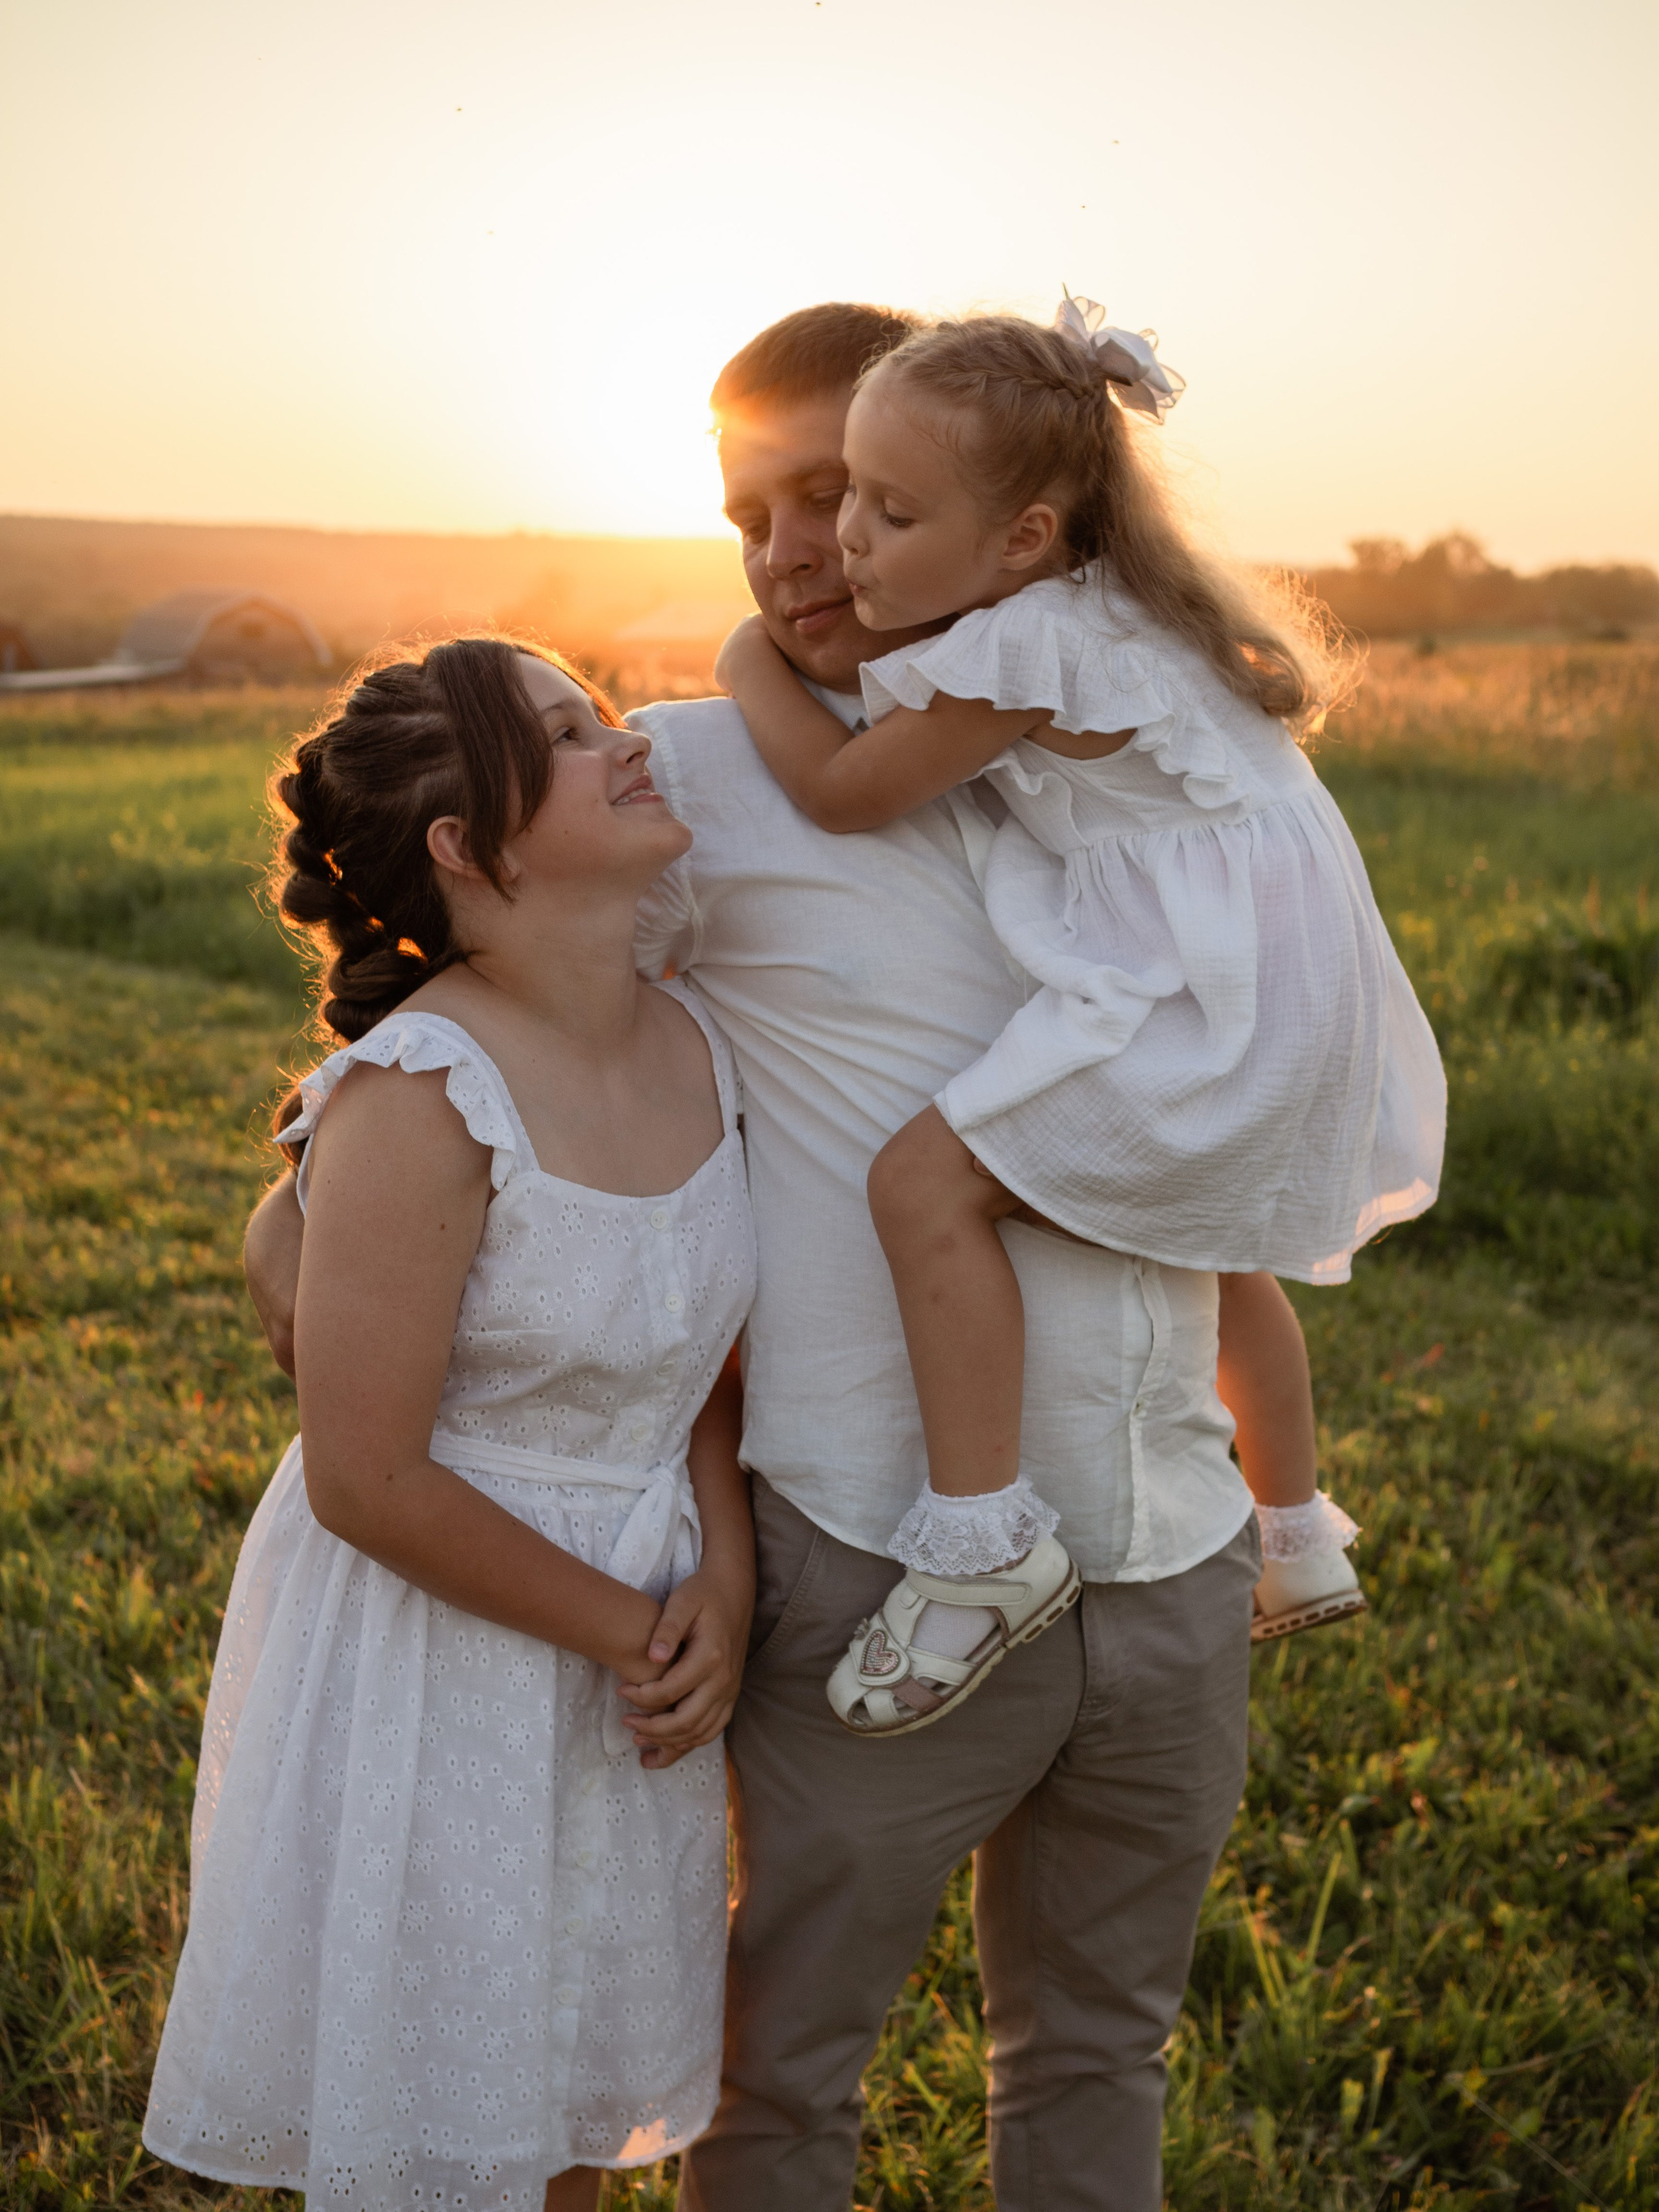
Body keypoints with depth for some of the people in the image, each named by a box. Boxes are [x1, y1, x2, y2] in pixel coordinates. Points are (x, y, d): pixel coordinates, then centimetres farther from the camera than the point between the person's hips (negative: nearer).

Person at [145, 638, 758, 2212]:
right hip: (431, 1652, -6)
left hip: (628, 1647, 6)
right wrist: (630, 1629, -13)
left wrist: (725, 1578, -8)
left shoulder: (695, 1045, -4)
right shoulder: (419, 1102, -26)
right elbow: (369, 1482, -22)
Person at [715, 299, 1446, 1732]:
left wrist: (755, 670, 3)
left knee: (926, 1180, -17)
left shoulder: (1023, 652, -20)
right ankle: (1299, 1539, 45)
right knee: (1222, 1240, 30)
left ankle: (983, 1545, -12)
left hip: (1216, 996, -11)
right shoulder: (1097, 605, 9)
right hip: (1285, 981, 11)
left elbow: (844, 792, -11)